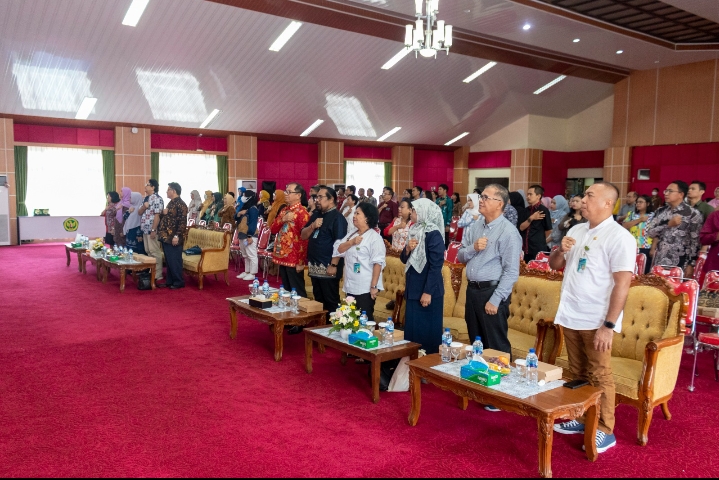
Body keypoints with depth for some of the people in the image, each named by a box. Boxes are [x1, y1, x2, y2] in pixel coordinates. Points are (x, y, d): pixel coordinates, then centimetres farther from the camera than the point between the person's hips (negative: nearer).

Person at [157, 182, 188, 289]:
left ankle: (179, 282, 5)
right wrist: (163, 213, 3)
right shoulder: (171, 203, 16)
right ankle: (170, 281, 21)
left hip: (173, 238, -10)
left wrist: (177, 236, -24)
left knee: (174, 260, -3)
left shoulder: (180, 204, -14)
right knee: (168, 260, 13)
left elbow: (183, 222, -20)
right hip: (166, 236, 10)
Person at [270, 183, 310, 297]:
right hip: (282, 258, 8)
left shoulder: (302, 212, -13)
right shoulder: (285, 210, 14)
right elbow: (273, 229, 9)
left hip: (294, 260, -8)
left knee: (297, 292, -1)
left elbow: (305, 238, -16)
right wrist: (282, 219, -12)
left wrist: (301, 262, -17)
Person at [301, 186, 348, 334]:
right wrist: (312, 226, -7)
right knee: (318, 300, 17)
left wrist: (334, 265, -21)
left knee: (330, 302, 1)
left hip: (328, 268, -8)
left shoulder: (337, 218, -11)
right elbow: (303, 236, 12)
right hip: (315, 267, 8)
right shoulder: (316, 214, 13)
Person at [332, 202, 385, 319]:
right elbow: (338, 250, 5)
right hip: (350, 287, 7)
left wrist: (374, 286, -20)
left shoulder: (375, 237, -9)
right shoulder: (351, 235, 14)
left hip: (365, 288, -7)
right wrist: (351, 243, -12)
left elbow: (378, 263, -15)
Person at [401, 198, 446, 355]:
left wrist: (428, 292, -20)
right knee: (412, 328, 13)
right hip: (413, 288, 8)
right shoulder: (415, 231, 10)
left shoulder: (433, 234, -14)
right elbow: (404, 260, 14)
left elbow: (436, 265, -18)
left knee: (427, 330, 1)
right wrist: (407, 249, -7)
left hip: (428, 290, -8)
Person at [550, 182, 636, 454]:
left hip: (596, 321, -6)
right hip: (571, 316, 7)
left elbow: (623, 283, -18)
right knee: (577, 374, 17)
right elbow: (554, 265, 14)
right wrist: (561, 250, -9)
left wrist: (609, 325, -20)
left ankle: (605, 431, 18)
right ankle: (581, 419, 32)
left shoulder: (619, 237, -13)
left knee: (598, 377, 5)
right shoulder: (576, 231, 9)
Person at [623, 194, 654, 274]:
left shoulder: (652, 216, 2)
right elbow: (624, 226, -3)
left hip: (646, 249, -2)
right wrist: (639, 220, -8)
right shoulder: (632, 214, 12)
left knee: (643, 273, 0)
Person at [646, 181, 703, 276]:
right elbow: (650, 232, 1)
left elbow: (696, 242, -7)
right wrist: (668, 224, -12)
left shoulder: (693, 214, -6)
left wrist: (691, 265, -10)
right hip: (658, 262, 4)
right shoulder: (660, 211, 8)